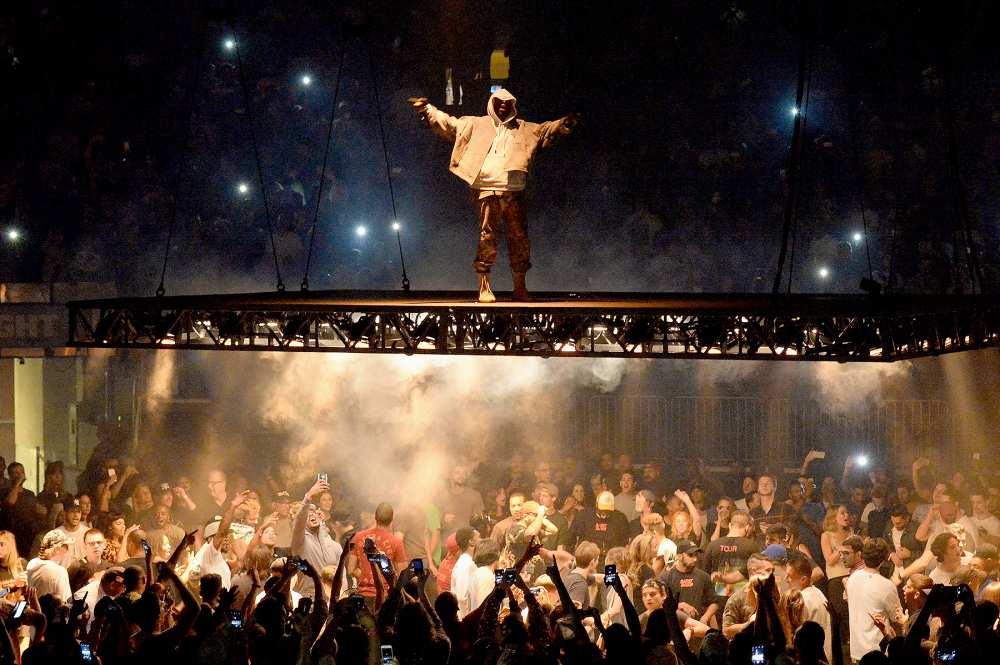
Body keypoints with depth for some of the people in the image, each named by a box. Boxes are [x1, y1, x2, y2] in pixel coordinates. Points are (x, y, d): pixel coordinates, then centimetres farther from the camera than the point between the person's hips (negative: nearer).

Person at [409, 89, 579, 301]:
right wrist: (426, 109, 1)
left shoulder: (524, 129, 18)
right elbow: (448, 124, 10)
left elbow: (548, 130, 19)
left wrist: (565, 124, 2)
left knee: (519, 236, 2)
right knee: (487, 236, -7)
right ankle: (484, 288, -3)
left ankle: (520, 287, 12)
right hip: (486, 190, -3)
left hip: (513, 190, 3)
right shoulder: (477, 125, 12)